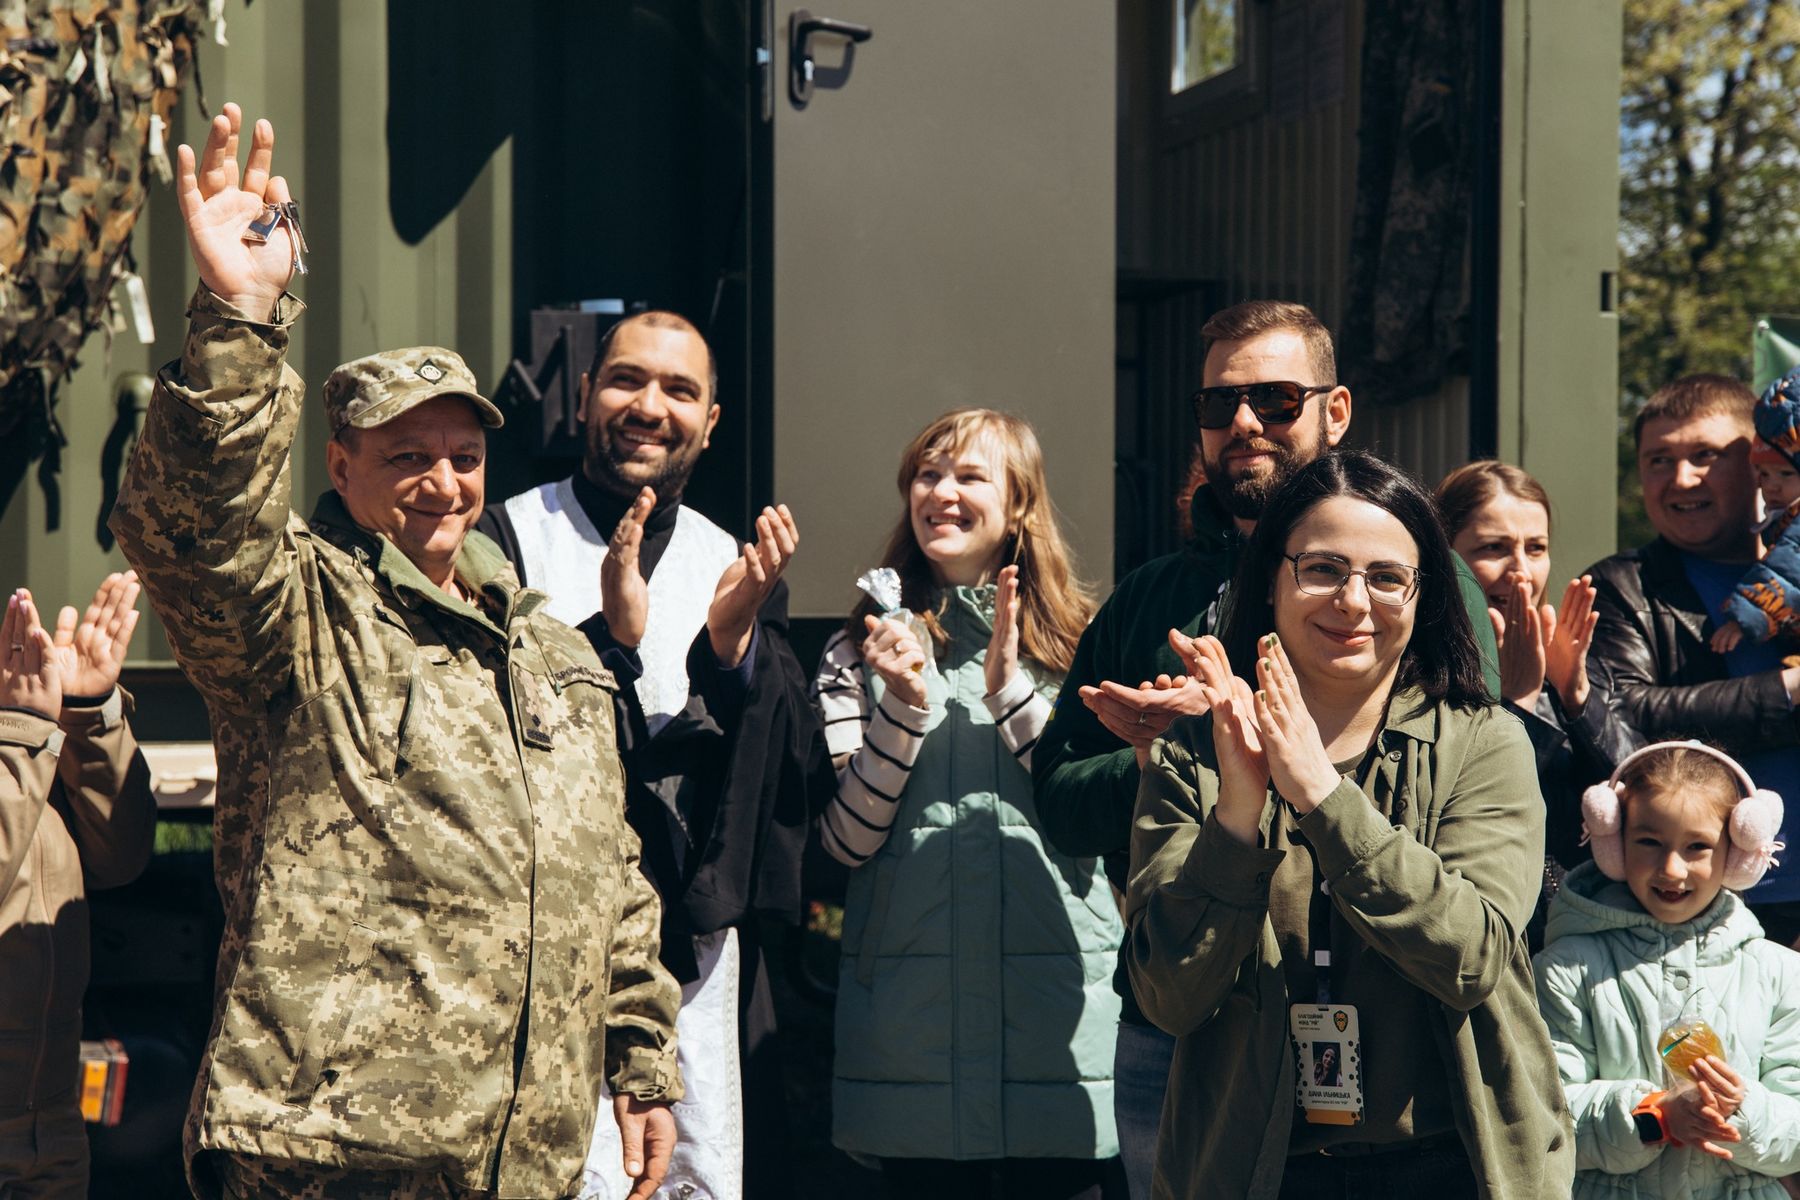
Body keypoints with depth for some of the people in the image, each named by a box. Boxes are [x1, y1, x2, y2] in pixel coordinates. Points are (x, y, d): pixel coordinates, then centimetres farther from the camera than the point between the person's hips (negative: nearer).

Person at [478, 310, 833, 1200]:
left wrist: (733, 642, -8)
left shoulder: (740, 565, 14)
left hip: (701, 950, 4)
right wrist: (610, 635, -20)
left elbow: (800, 782, 7)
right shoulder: (507, 540, 3)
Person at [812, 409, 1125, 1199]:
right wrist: (905, 704, -13)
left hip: (1057, 996, 0)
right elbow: (847, 839, -1)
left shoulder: (1074, 641, 6)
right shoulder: (863, 650, 7)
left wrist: (1011, 690, -13)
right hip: (911, 1007, 1)